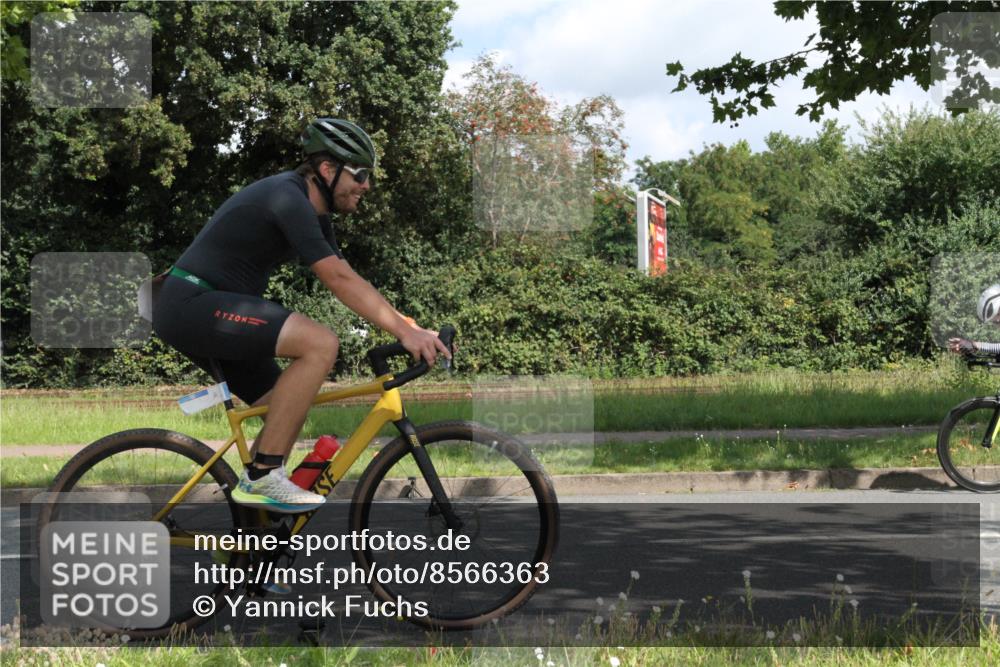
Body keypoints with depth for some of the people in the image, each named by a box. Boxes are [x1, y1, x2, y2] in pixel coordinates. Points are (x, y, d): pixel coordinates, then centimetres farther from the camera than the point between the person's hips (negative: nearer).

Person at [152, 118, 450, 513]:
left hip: (196, 311, 11)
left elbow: (347, 280, 13)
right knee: (320, 344, -24)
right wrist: (404, 331, -25)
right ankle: (262, 477, -19)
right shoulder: (288, 199, -18)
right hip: (192, 305, -11)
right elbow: (339, 280, -24)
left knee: (290, 409, 10)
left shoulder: (312, 212, 14)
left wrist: (409, 325, 5)